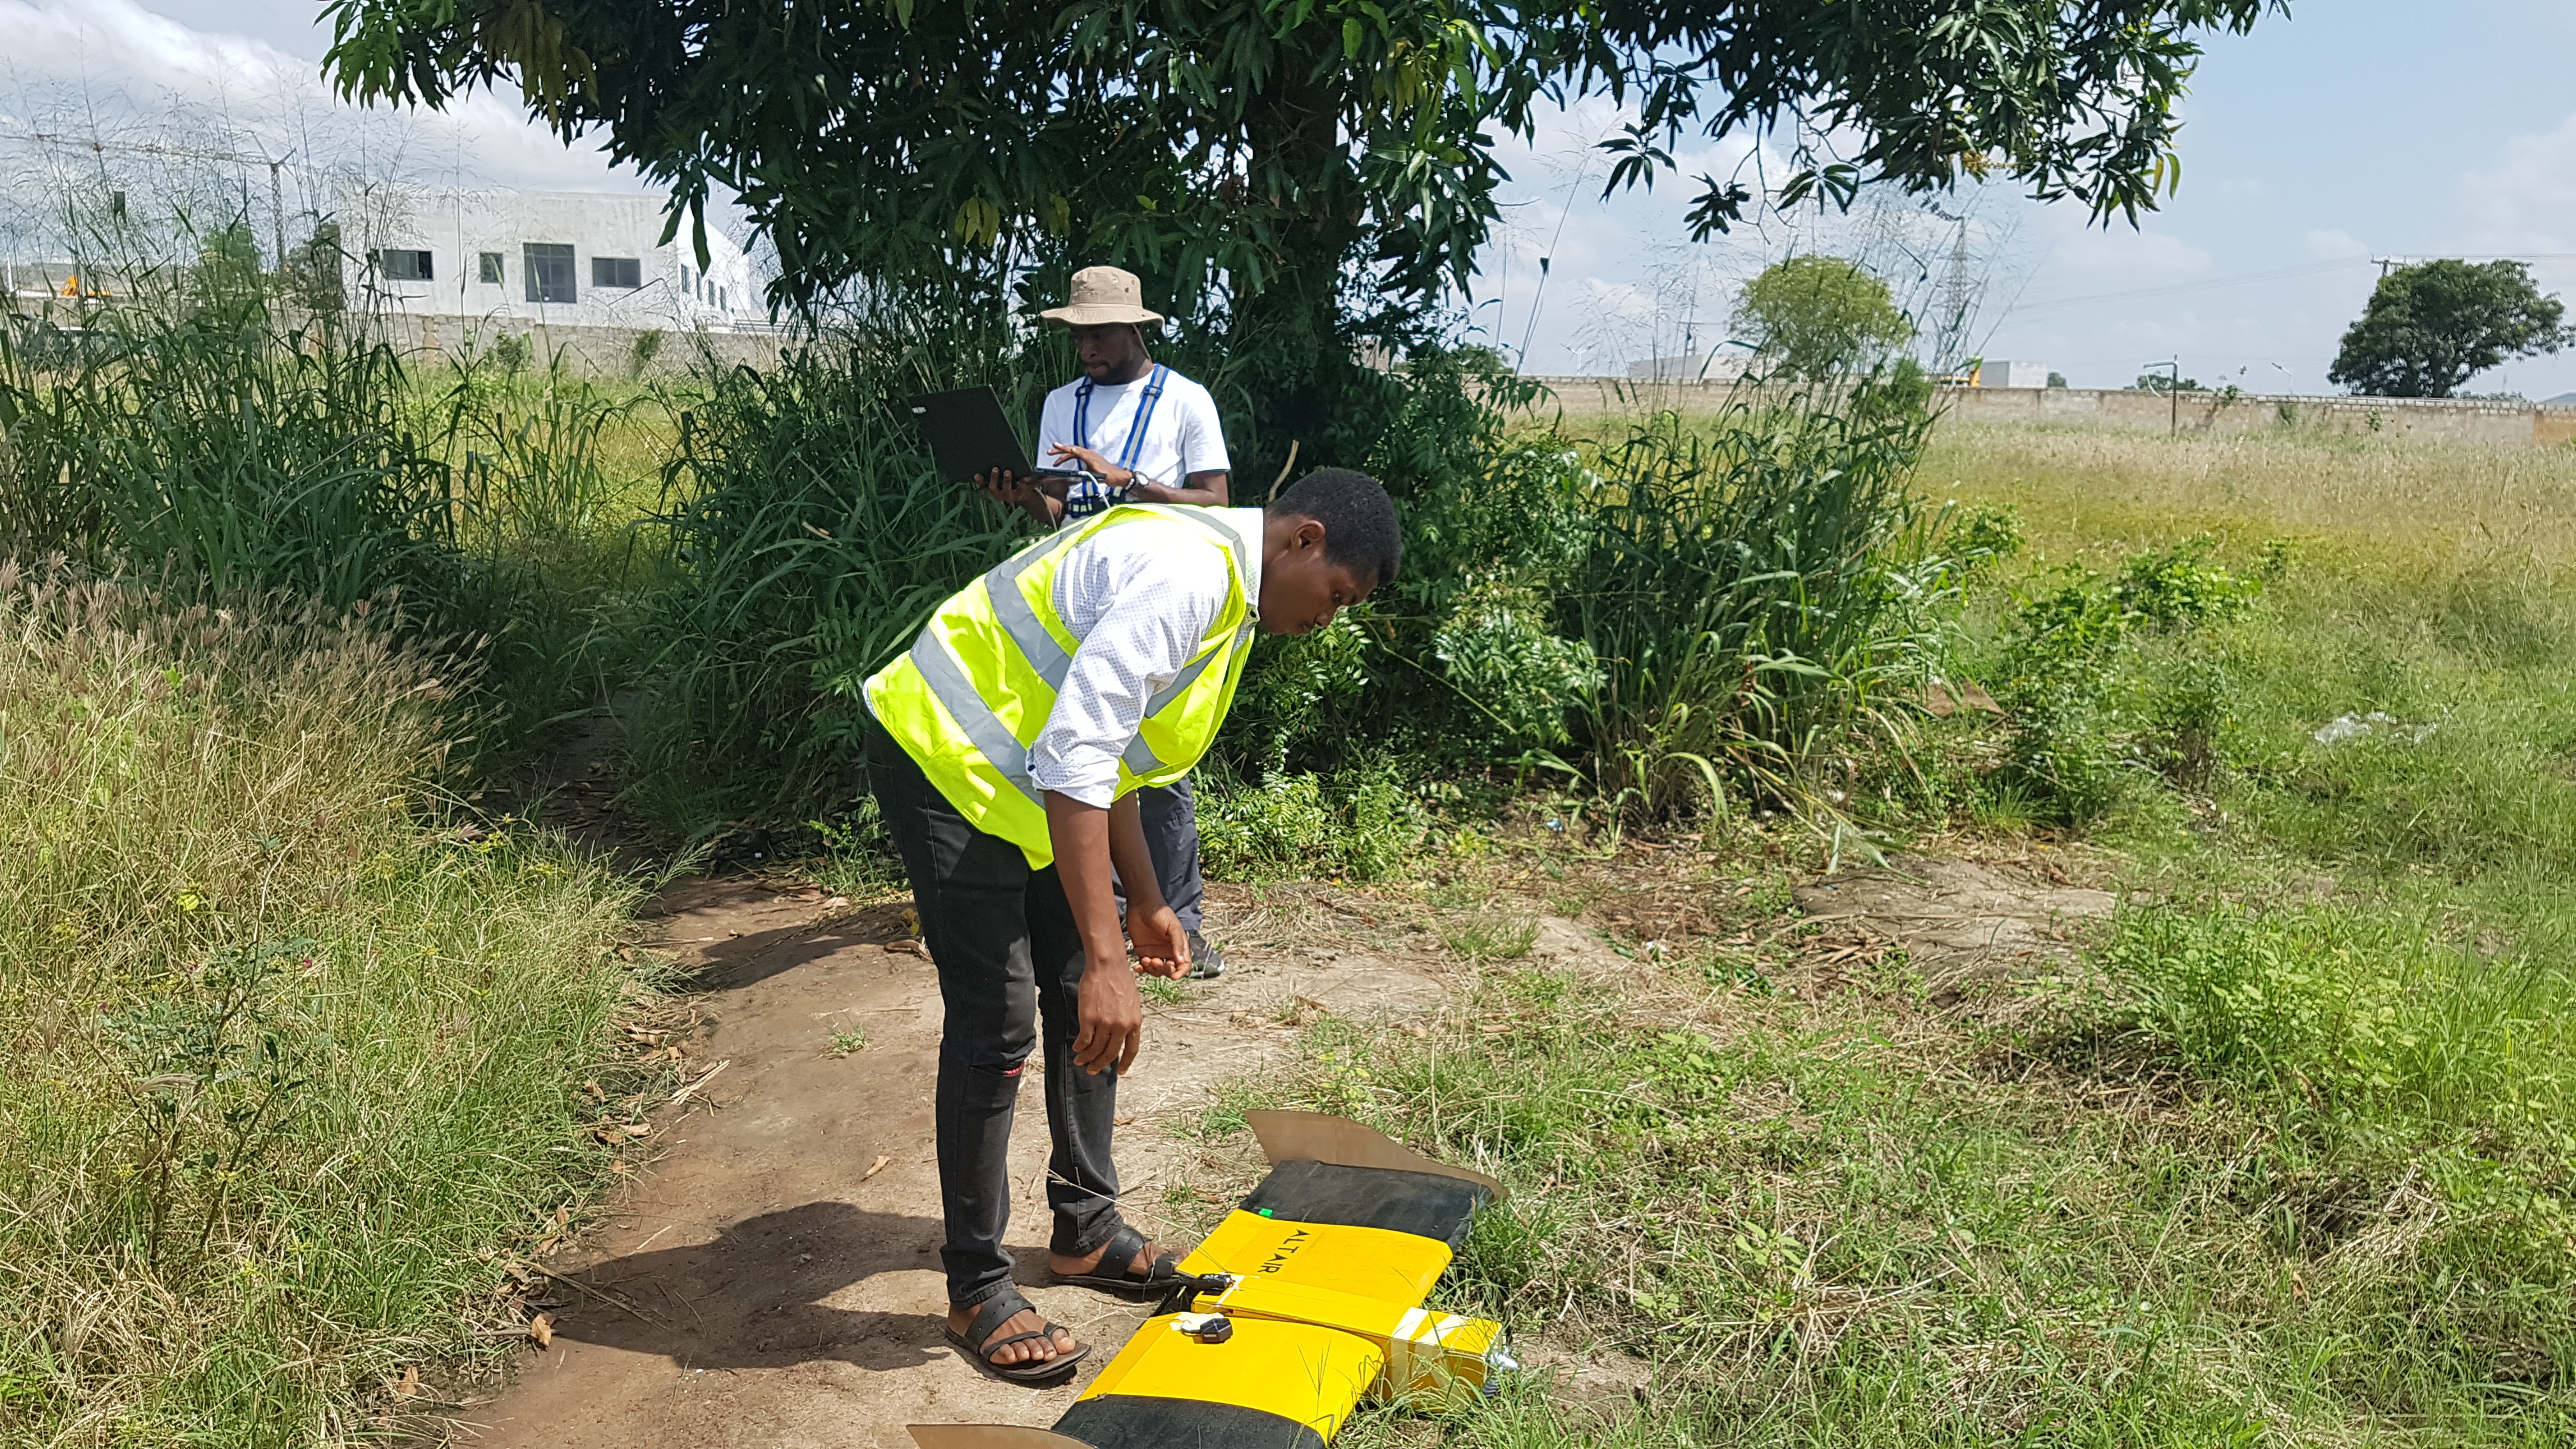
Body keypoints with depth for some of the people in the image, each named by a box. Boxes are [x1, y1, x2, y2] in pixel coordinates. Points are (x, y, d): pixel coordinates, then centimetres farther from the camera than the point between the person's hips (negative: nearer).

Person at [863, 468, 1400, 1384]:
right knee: (996, 1026, -8)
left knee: (1084, 1003, 13)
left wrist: (1144, 905, 22)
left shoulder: (1225, 586, 9)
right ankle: (976, 1290, 8)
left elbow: (1103, 744, 19)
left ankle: (1087, 1229, 29)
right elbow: (1074, 759, -32)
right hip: (945, 759, -10)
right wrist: (1105, 954, -33)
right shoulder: (1186, 573, -25)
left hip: (1020, 776, 10)